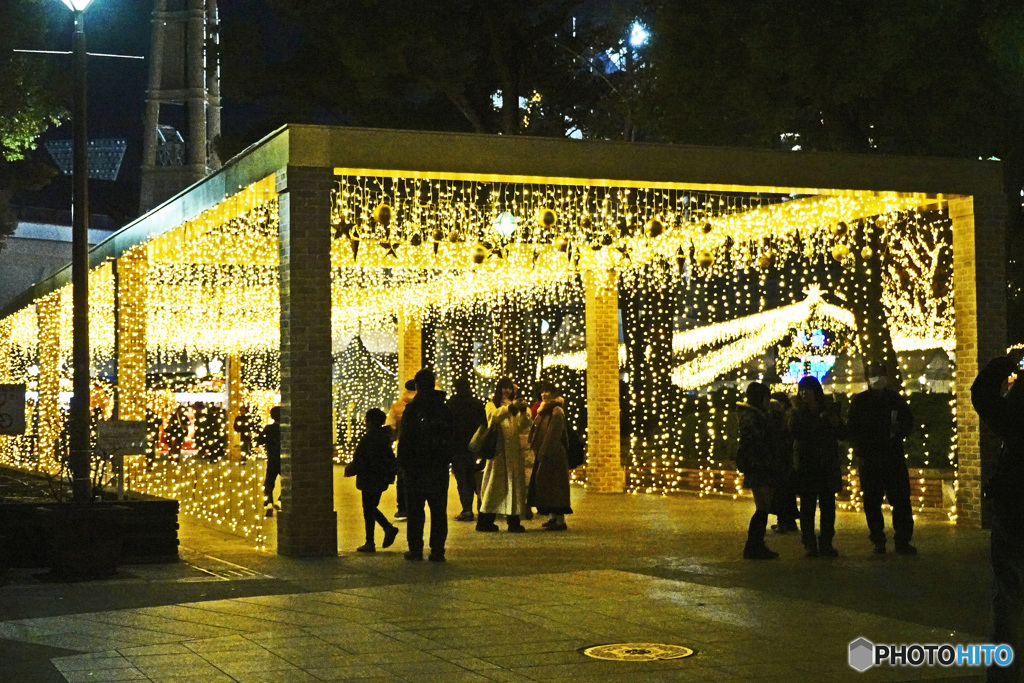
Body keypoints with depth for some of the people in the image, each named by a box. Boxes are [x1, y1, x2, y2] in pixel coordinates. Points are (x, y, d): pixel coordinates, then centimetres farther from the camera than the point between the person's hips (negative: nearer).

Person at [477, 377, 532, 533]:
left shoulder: (514, 406, 20)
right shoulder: (492, 404, 9)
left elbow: (523, 427, 7)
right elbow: (494, 416, -15)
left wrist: (523, 412, -9)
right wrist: (509, 407, -25)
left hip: (513, 449, 4)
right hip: (498, 449, -4)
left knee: (514, 483, 0)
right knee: (494, 483, -5)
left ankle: (514, 521, 2)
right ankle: (485, 521, -2)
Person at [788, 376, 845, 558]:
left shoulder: (830, 409, 9)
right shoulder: (796, 412, 5)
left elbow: (841, 434, 7)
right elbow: (794, 432, -12)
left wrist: (835, 423, -11)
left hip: (828, 464, 2)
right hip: (806, 464, -2)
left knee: (828, 505, 1)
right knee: (807, 505, -3)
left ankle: (826, 544, 7)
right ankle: (809, 545, 1)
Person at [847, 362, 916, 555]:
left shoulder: (896, 398, 11)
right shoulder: (859, 401, 7)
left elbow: (908, 421, 18)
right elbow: (852, 430, 6)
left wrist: (899, 428, -5)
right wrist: (861, 453, -7)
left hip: (894, 457, 1)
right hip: (868, 459, -1)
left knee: (901, 500, -5)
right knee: (872, 502, 1)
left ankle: (902, 540, 0)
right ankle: (878, 541, 9)